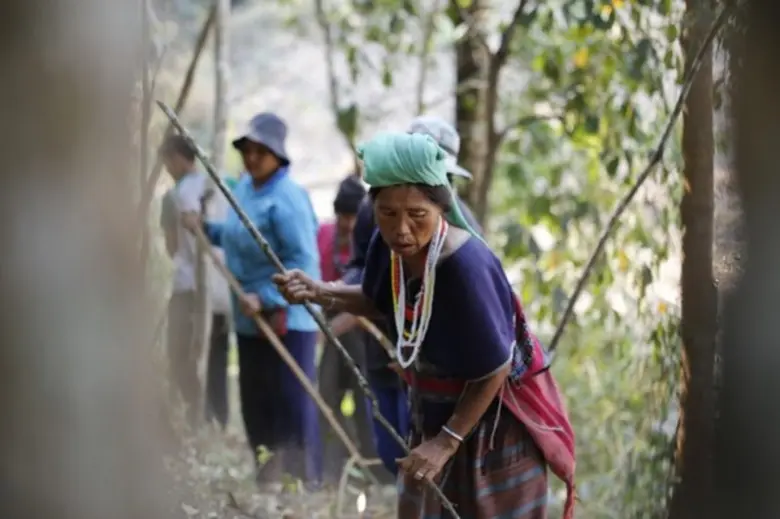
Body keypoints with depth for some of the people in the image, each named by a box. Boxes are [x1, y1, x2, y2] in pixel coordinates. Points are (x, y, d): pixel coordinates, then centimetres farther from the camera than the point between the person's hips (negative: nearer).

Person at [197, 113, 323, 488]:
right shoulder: (243, 187, 9)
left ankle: (305, 483, -2)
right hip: (250, 319, 9)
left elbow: (303, 261, -23)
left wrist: (265, 299, -26)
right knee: (255, 404, 15)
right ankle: (267, 479, 26)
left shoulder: (286, 199, -19)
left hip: (287, 319, -9)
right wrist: (207, 229, 10)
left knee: (292, 402, -7)